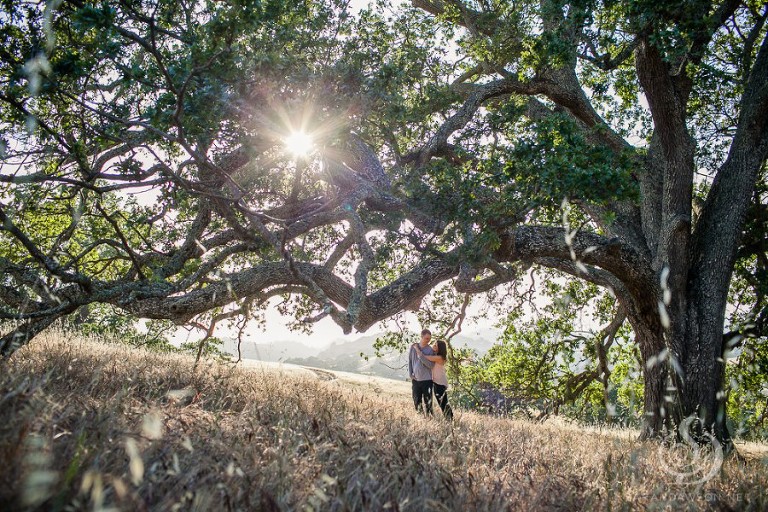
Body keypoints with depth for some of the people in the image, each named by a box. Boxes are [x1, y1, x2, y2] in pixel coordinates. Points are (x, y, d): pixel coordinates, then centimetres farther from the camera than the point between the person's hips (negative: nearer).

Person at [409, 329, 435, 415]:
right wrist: (410, 374, 3)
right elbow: (410, 361, 12)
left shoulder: (430, 350, -6)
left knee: (427, 402, 0)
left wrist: (420, 353, -19)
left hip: (427, 379, -3)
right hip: (415, 379, 3)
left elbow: (431, 365, -15)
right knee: (417, 401, 11)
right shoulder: (413, 347, 3)